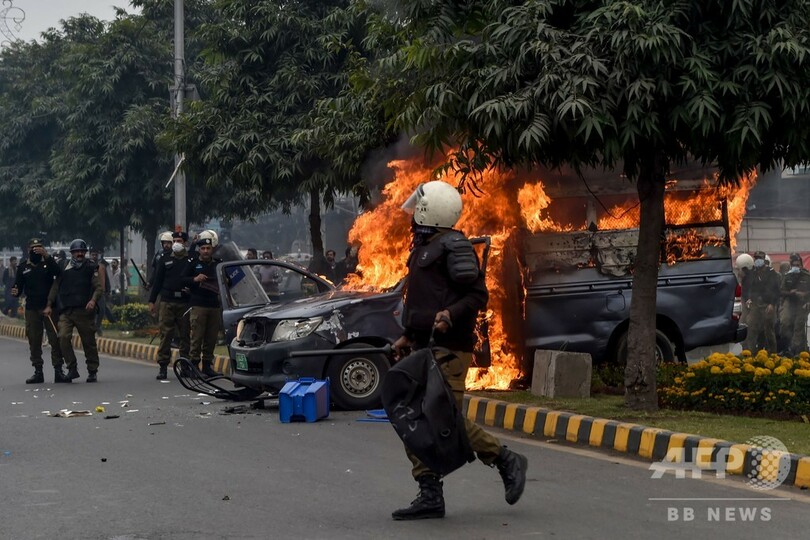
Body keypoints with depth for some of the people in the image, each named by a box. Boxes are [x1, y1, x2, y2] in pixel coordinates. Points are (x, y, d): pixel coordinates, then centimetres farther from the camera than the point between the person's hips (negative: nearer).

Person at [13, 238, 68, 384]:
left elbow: (58, 272, -18)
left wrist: (46, 256, -28)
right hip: (31, 309, 3)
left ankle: (58, 370, -3)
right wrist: (15, 292, -11)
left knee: (55, 339, -6)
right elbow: (19, 285, 13)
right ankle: (38, 371, 11)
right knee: (34, 341, 4)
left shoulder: (48, 263, 4)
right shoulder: (24, 267, 11)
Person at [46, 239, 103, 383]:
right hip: (66, 311, 2)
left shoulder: (91, 267, 7)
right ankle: (72, 368, -8)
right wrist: (49, 305, 7)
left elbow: (99, 287, -1)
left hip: (85, 310, -2)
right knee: (63, 337, -17)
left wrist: (93, 300, -19)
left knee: (89, 341, 3)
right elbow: (55, 287, 16)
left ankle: (93, 371, 16)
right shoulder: (64, 268, 13)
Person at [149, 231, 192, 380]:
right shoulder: (165, 260, 12)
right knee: (165, 334, -3)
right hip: (167, 302, 1)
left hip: (185, 302, -1)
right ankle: (163, 366, -2)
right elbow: (158, 281, 12)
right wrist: (152, 301, 7)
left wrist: (191, 288, -12)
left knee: (185, 335, 4)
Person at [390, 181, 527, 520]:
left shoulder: (453, 246, -11)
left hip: (447, 350, -10)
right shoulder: (424, 247, 20)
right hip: (424, 348, 10)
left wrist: (450, 315, -30)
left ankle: (507, 461, 8)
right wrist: (409, 336, 25)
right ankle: (430, 496, 7)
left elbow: (477, 294, -15)